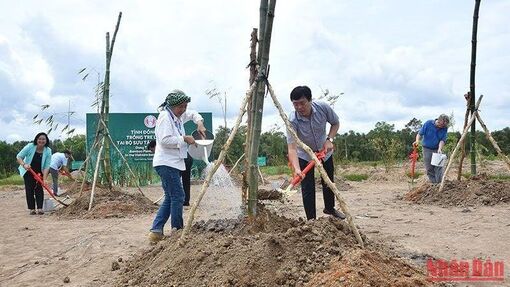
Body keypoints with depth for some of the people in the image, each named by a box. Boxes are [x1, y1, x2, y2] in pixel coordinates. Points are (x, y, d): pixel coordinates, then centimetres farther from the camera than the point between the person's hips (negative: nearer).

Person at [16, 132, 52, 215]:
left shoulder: (48, 151, -19)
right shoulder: (30, 146, -22)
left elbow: (46, 166, -19)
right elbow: (18, 157, -18)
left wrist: (44, 179, -27)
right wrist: (24, 164, -36)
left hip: (39, 172, 1)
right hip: (28, 172, -1)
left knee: (39, 189, -4)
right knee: (29, 190, -3)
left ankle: (40, 208, -3)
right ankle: (31, 209, 2)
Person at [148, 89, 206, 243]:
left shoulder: (178, 116, 15)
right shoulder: (165, 116, -12)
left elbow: (192, 114, 33)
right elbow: (165, 140, -22)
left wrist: (200, 123, 13)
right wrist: (184, 139, -14)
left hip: (173, 163, 10)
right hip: (166, 163, -10)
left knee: (170, 198, 10)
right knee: (178, 196, -7)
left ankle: (156, 231, 11)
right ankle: (177, 231, 2)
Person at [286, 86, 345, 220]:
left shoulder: (323, 108, -26)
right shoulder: (292, 121, -34)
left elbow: (335, 123, -5)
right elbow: (292, 147, -41)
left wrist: (329, 139, -21)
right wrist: (296, 169, -55)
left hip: (325, 151, 3)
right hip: (305, 155, -3)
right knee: (307, 189, -8)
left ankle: (330, 208, 42)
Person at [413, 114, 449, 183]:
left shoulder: (444, 128, -9)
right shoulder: (428, 123, -13)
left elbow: (442, 140, -12)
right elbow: (420, 133, -8)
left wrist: (439, 149, -27)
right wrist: (417, 141, -27)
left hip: (437, 149, 1)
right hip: (427, 149, -1)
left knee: (439, 167, -6)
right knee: (429, 168, 1)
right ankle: (433, 182, 10)